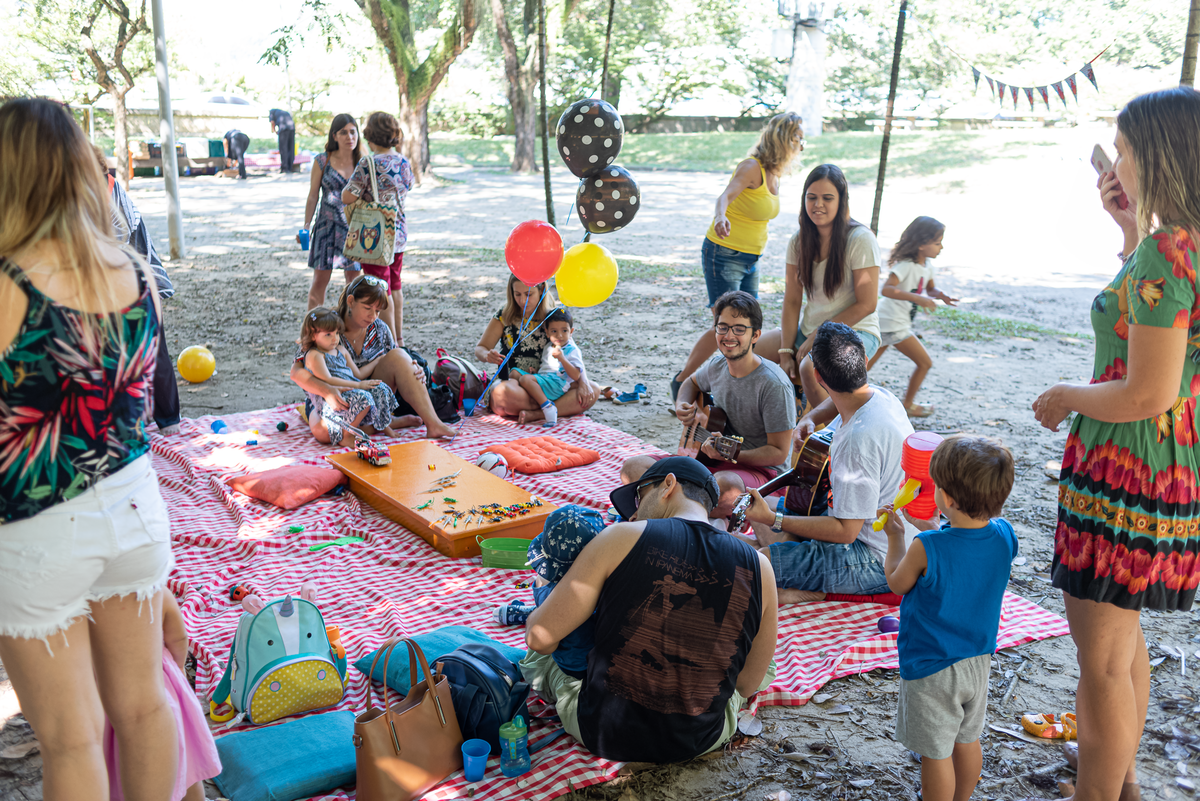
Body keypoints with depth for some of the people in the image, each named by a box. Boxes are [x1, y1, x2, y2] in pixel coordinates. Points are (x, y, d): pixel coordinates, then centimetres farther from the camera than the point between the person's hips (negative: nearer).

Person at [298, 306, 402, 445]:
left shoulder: (341, 350, 19)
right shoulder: (314, 355, -8)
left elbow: (358, 374, 23)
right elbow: (327, 381, -18)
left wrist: (379, 359, 25)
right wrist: (358, 385, -20)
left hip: (350, 392, 9)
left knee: (380, 389, -3)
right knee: (364, 397, -31)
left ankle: (383, 424, 1)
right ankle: (346, 435, -20)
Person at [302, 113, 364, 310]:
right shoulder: (322, 161, -1)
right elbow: (313, 196, 4)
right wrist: (306, 227, 0)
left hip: (355, 228, 1)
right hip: (327, 227, -1)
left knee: (353, 279, 6)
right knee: (320, 280, 0)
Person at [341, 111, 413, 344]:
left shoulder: (368, 164, -19)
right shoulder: (404, 163, 2)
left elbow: (347, 198, -18)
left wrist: (351, 184, 2)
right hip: (399, 233, 7)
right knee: (395, 286, 20)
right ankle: (399, 339, 29)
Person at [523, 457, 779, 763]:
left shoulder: (623, 538, -15)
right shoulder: (758, 568, -8)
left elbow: (540, 636, -11)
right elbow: (748, 685, 2)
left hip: (603, 735, 0)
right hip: (699, 743, 0)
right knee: (767, 664, 31)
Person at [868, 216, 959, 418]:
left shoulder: (927, 265, 8)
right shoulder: (905, 265, -20)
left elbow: (930, 290, 22)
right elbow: (886, 289, -33)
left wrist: (940, 295, -2)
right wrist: (918, 299, -37)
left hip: (885, 324, 9)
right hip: (893, 325, -9)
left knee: (866, 366, 12)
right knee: (925, 363, 3)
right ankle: (908, 405, 17)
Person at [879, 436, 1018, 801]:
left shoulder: (925, 549, -29)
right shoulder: (1004, 535, -13)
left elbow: (896, 582, -8)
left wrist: (895, 536, 5)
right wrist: (929, 527, 16)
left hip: (932, 668, -6)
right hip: (979, 661, 7)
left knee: (936, 753, 9)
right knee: (967, 741, 25)